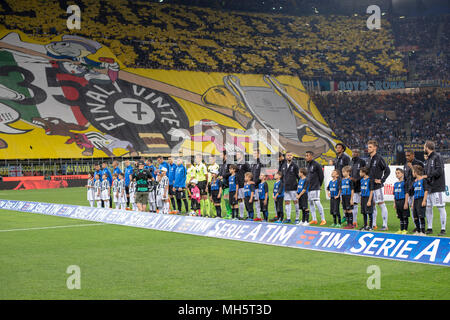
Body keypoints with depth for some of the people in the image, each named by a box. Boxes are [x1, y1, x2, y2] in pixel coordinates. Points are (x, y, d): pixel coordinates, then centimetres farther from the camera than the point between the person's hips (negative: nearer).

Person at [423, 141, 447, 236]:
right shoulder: (428, 159, 18)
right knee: (428, 207, 9)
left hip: (437, 188, -8)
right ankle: (429, 228, 17)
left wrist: (427, 176, -14)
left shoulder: (437, 157, -7)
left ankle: (443, 229, -3)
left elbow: (439, 171, -16)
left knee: (441, 208, -5)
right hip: (429, 187, 8)